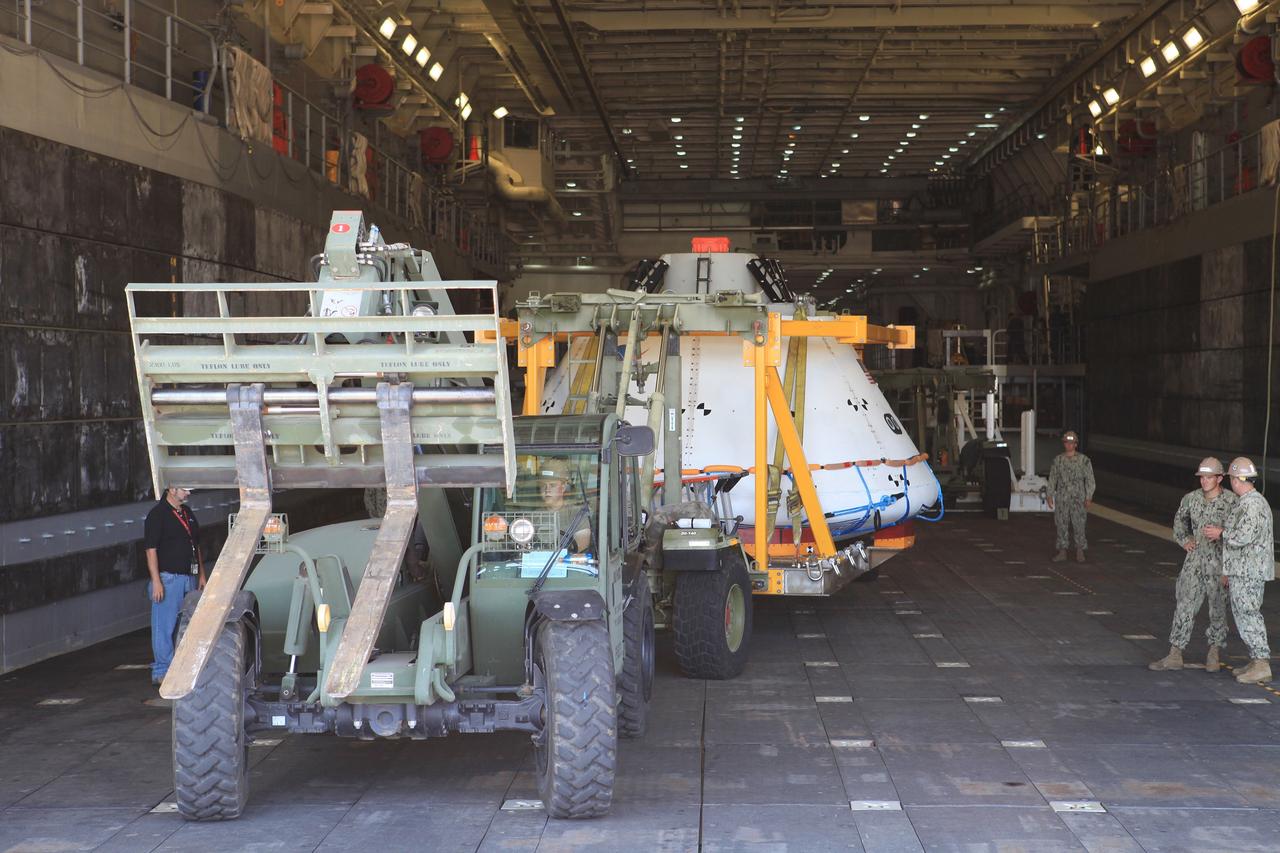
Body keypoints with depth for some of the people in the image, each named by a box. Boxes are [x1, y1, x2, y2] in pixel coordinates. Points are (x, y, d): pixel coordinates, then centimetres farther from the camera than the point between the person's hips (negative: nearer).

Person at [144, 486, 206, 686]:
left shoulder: (187, 512, 15)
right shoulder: (157, 514, -9)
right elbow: (151, 549, -13)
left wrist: (201, 575, 18)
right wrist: (156, 581, -18)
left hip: (189, 578, 8)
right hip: (168, 578, -8)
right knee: (165, 626, -4)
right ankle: (161, 671, 1)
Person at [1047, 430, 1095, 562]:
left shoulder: (1084, 460, -2)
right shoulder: (1058, 460, 5)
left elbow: (1090, 480, -1)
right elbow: (1052, 479, 10)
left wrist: (1089, 498, -6)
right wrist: (1050, 496, 5)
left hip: (1078, 498, -2)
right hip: (1061, 498, 2)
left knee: (1079, 524, -2)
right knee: (1062, 524, 5)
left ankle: (1080, 552, 8)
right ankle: (1062, 551, 14)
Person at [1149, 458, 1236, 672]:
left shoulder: (1231, 502, -11)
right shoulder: (1191, 498, 2)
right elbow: (1180, 519, 21)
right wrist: (1184, 539, 8)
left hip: (1220, 565, -3)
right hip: (1194, 561, 3)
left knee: (1218, 608, 8)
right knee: (1184, 606, 2)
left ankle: (1214, 653, 25)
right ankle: (1174, 656, 6)